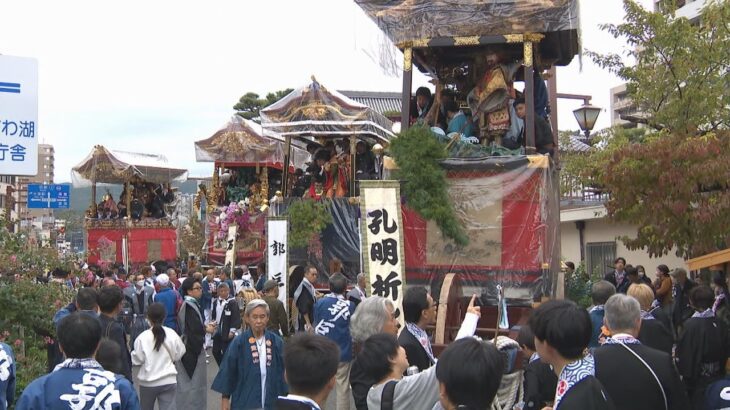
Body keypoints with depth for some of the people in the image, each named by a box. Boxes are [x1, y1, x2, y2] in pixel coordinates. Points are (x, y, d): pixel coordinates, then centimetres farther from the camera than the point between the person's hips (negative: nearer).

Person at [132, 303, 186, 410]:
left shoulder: (143, 337, -13)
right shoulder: (172, 334, -7)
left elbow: (137, 360, -7)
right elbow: (178, 355, 4)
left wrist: (130, 355, 12)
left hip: (148, 381, -1)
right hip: (168, 380, 1)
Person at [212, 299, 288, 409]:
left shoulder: (276, 342, 0)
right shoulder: (238, 343, -5)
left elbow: (282, 371, 5)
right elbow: (228, 371, 0)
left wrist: (285, 398, 3)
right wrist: (225, 399, -1)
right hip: (245, 401, -2)